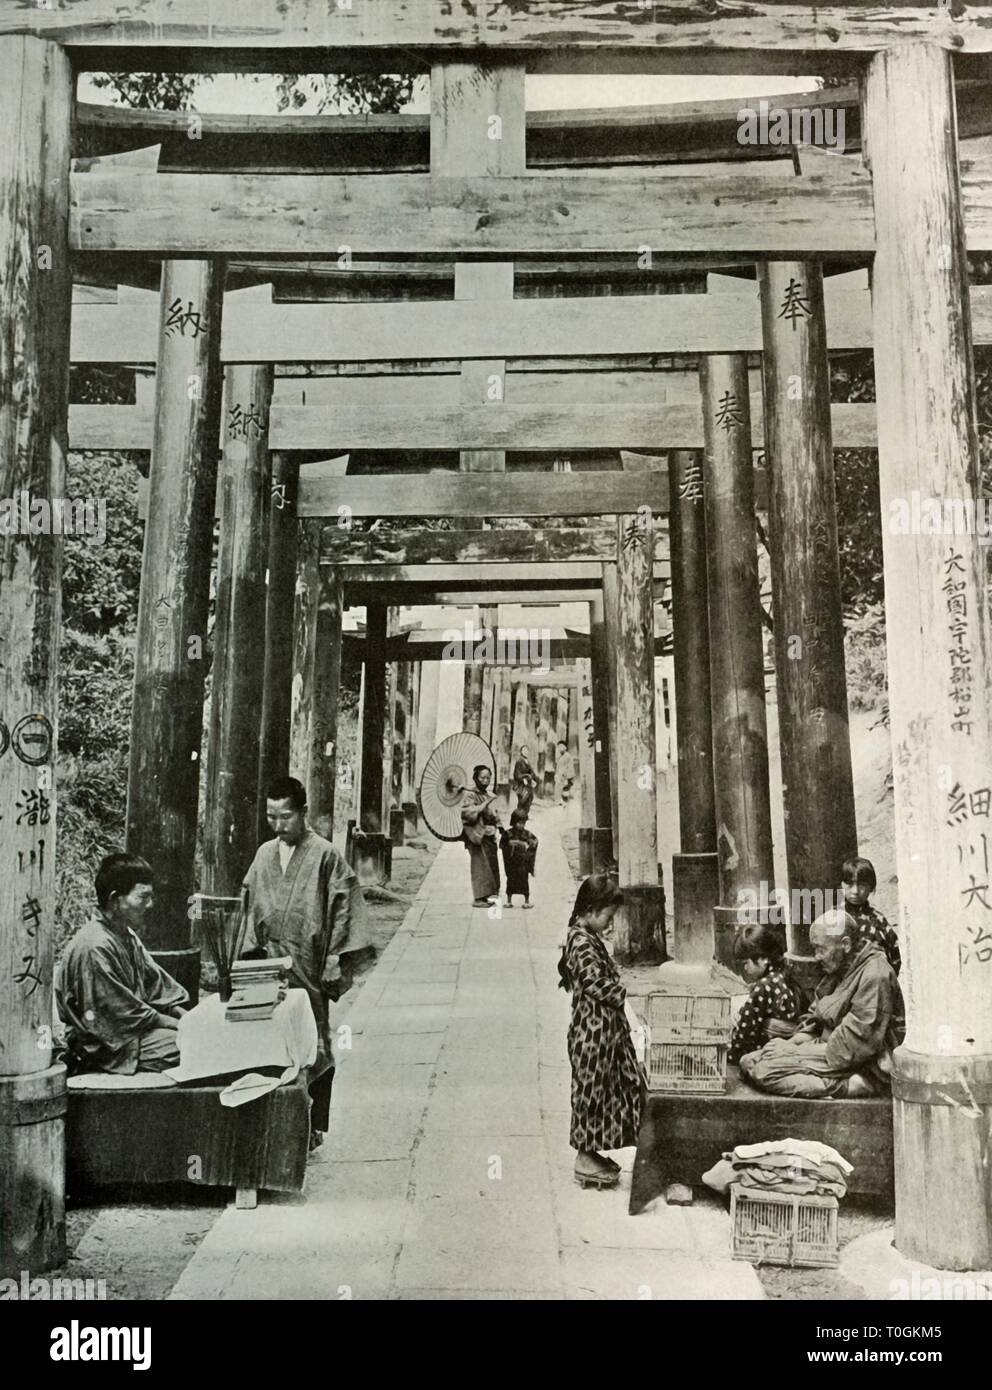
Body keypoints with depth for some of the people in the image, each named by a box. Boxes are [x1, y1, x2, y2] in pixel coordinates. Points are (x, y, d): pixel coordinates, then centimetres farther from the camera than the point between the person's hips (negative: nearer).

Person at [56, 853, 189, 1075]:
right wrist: (178, 1025, -17)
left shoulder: (128, 937, 9)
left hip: (131, 1030, 10)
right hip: (105, 1047, -10)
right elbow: (124, 1014, -22)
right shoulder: (96, 947, -22)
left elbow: (155, 981, 13)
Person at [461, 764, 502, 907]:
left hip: (489, 834, 8)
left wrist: (499, 825, 14)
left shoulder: (488, 793, 15)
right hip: (476, 835, -8)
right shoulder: (469, 794, -9)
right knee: (480, 866, -8)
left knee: (492, 865, 9)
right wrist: (485, 803, -24)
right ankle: (478, 898, -3)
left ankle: (487, 895, 18)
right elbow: (466, 812, -23)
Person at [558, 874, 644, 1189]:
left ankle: (591, 1153, 26)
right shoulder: (581, 943, -20)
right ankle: (585, 1161, 12)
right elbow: (598, 984, -23)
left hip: (604, 1029, 10)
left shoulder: (588, 937, 11)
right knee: (591, 1088, 0)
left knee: (602, 1088, 16)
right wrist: (626, 993, -10)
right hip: (593, 1030, -10)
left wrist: (618, 989, 2)